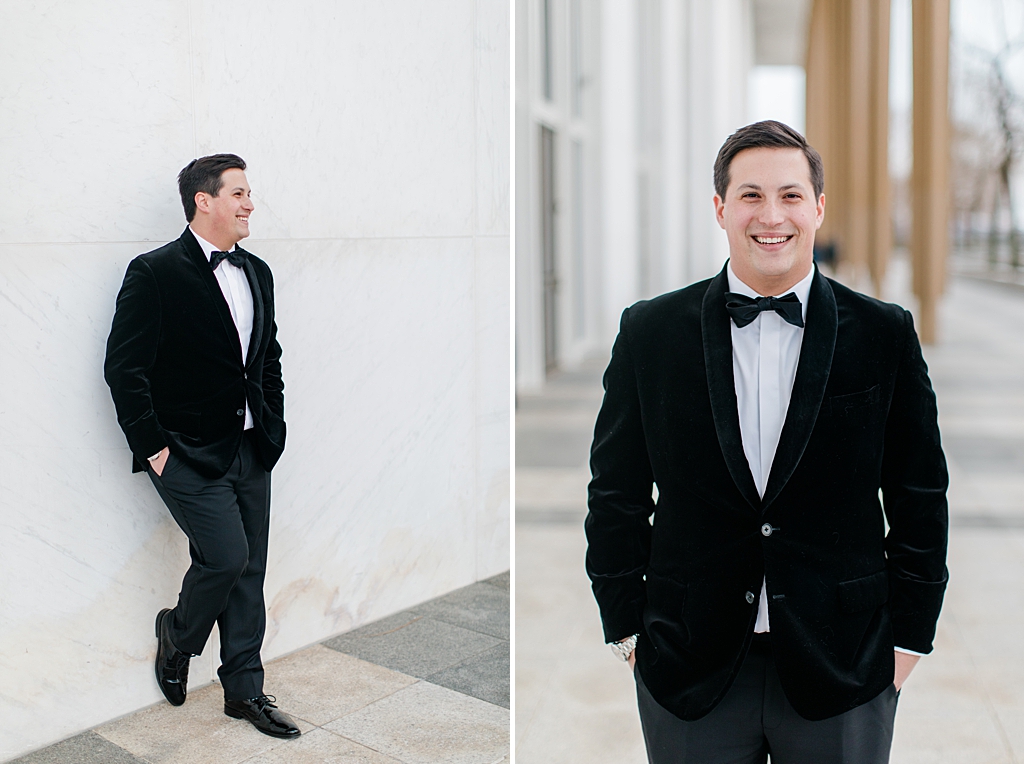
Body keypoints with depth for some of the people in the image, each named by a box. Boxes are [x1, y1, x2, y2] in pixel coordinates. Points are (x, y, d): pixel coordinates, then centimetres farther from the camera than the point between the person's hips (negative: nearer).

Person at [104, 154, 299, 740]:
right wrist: (152, 446, -14)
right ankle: (178, 636, 21)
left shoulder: (257, 273, 11)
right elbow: (124, 368, -13)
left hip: (250, 450, 7)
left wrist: (274, 426, 12)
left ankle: (245, 689, 23)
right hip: (188, 452, -7)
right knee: (226, 556, -12)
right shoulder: (155, 273, -11)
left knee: (249, 569, 10)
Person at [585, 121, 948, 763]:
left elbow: (921, 498, 3)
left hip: (842, 674, 0)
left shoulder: (886, 335, -2)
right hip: (690, 673, 0)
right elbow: (617, 494, 2)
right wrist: (627, 631, 1)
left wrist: (907, 639, 1)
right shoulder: (649, 332, -2)